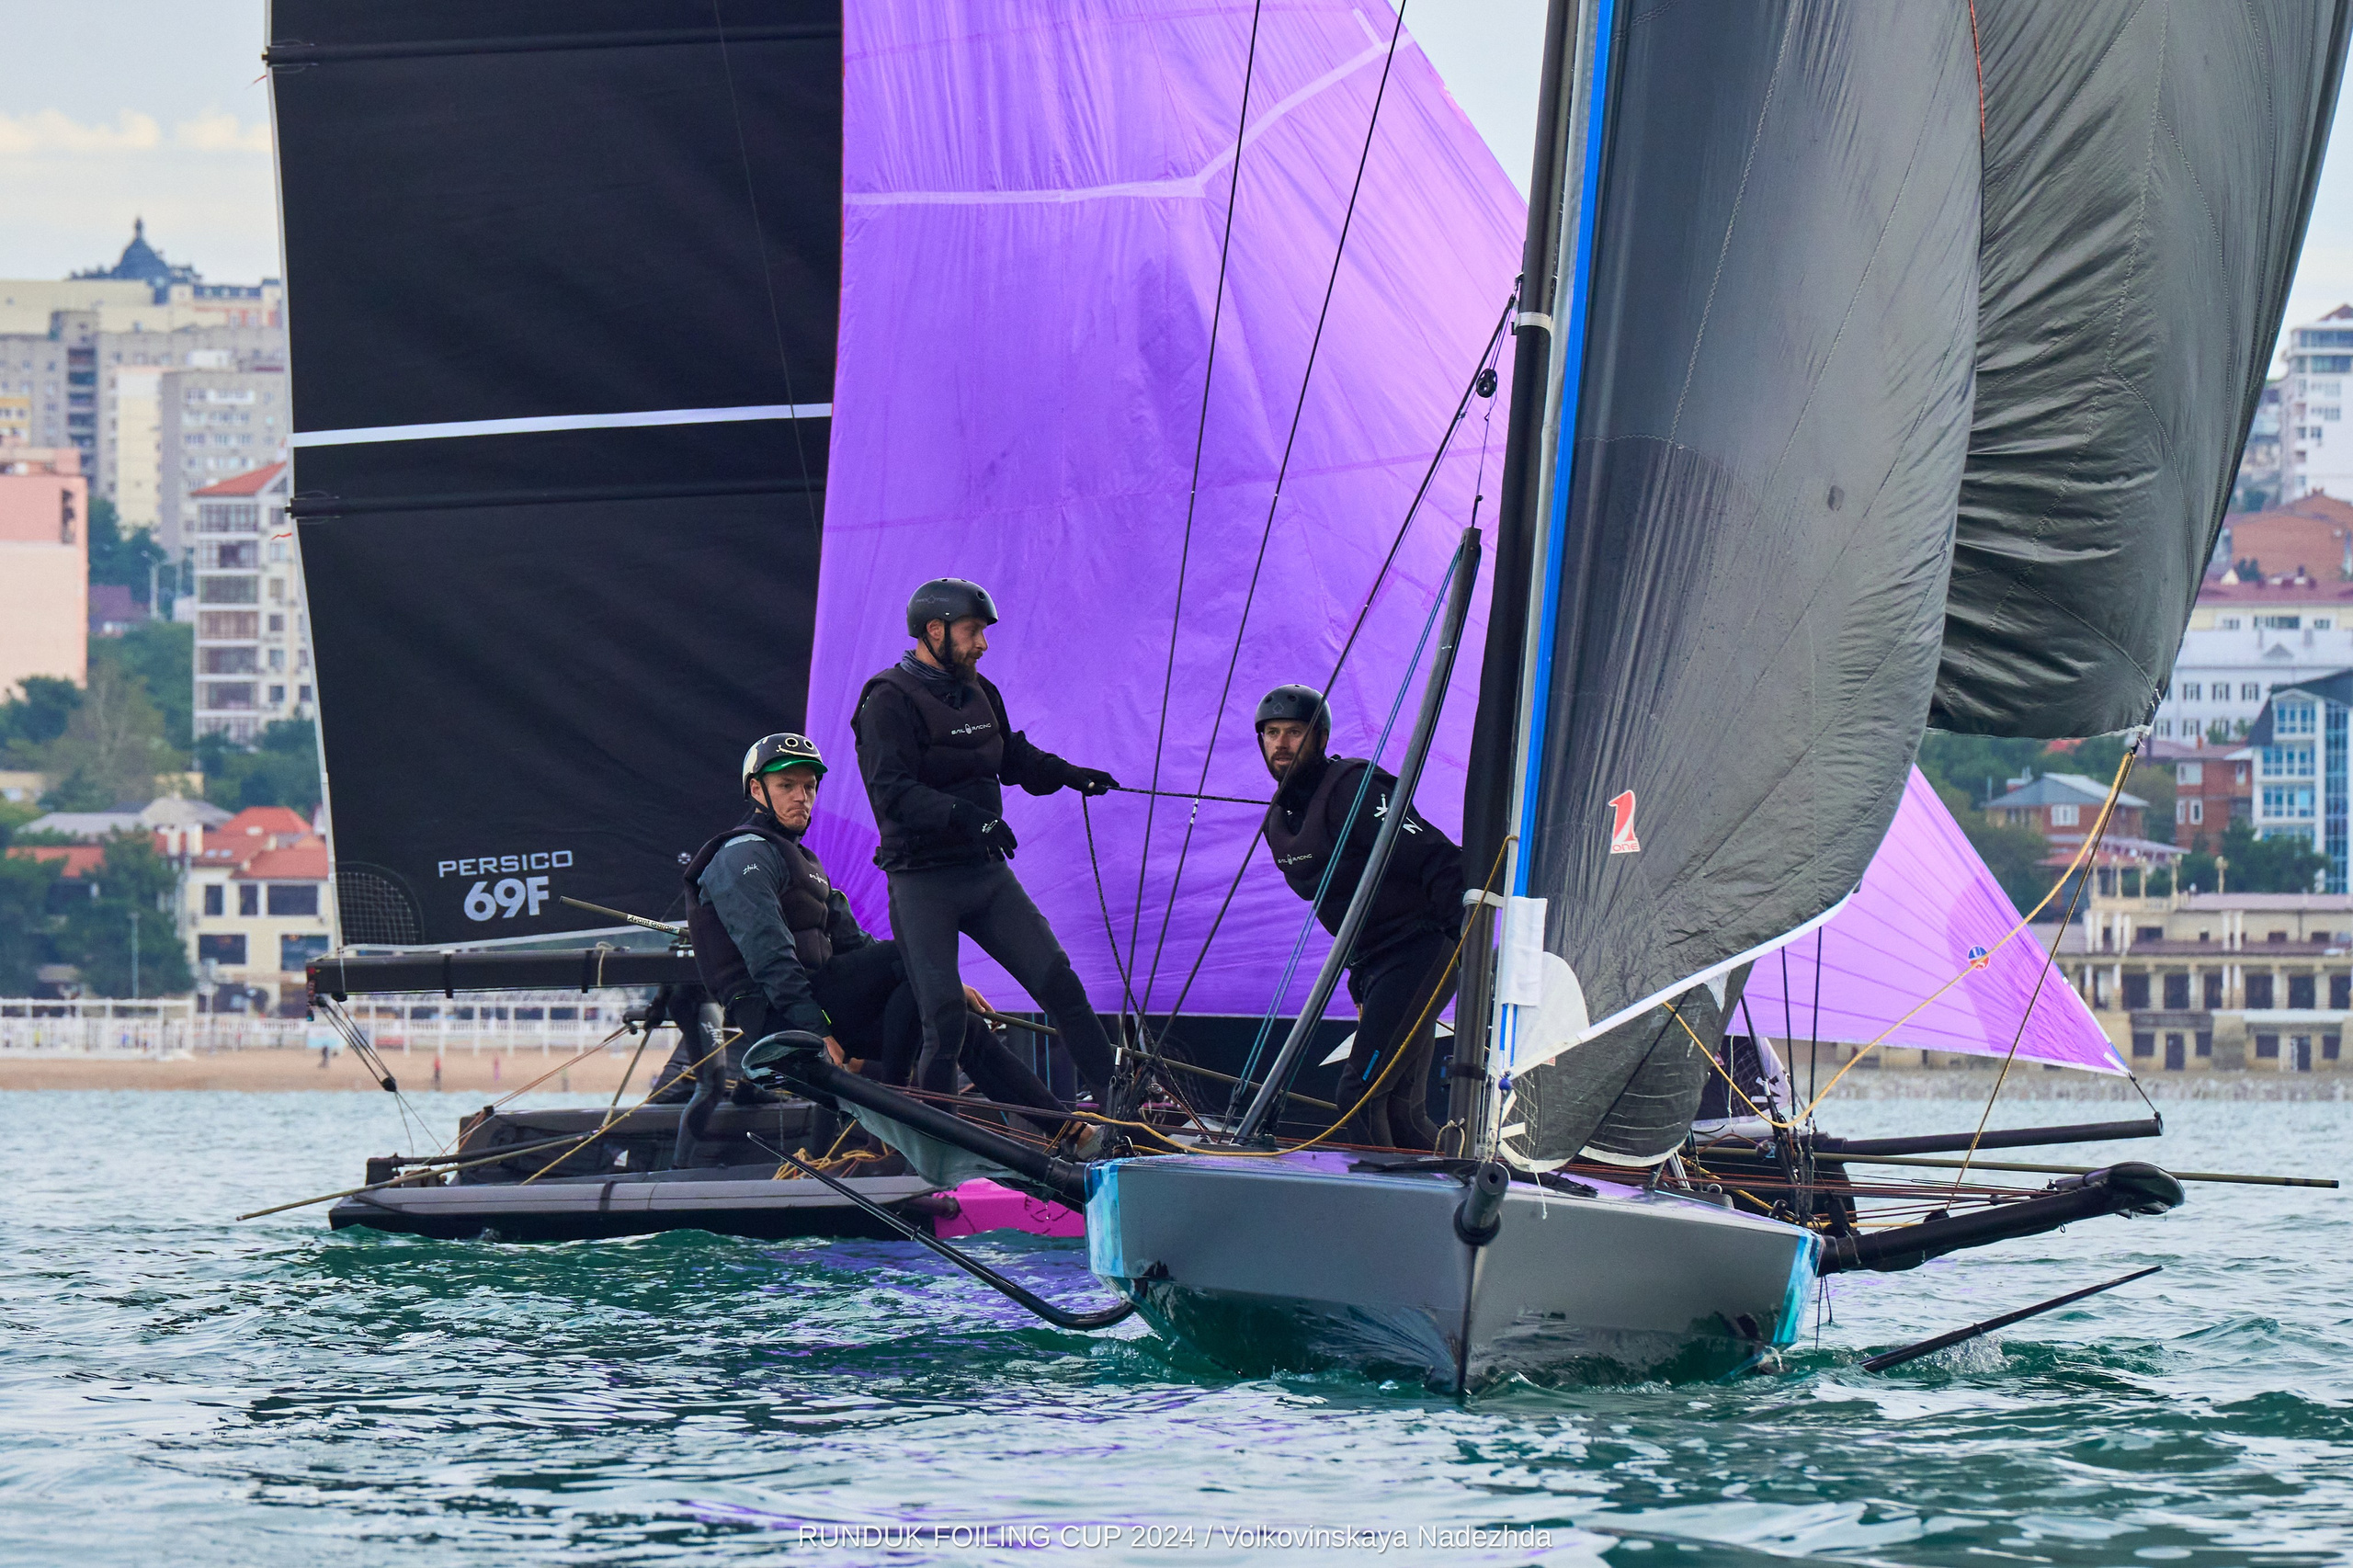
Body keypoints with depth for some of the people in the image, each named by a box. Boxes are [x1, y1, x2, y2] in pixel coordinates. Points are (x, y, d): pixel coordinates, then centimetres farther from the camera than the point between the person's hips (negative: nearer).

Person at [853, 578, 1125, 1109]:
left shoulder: (978, 691, 12)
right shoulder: (890, 701, -12)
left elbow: (1013, 757, 29)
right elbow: (893, 792, -24)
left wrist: (1069, 775, 13)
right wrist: (964, 813, -37)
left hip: (986, 871, 6)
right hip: (922, 880, -6)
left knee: (1056, 979, -1)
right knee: (946, 1016, -12)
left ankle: (1113, 1096, 5)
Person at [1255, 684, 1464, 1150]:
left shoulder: (1351, 788, -16)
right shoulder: (1279, 820, 13)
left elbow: (1437, 859, -21)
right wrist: (1361, 988, 22)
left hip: (1418, 952, -9)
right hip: (1372, 964, 9)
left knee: (1361, 1095, -17)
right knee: (1398, 1109, 7)